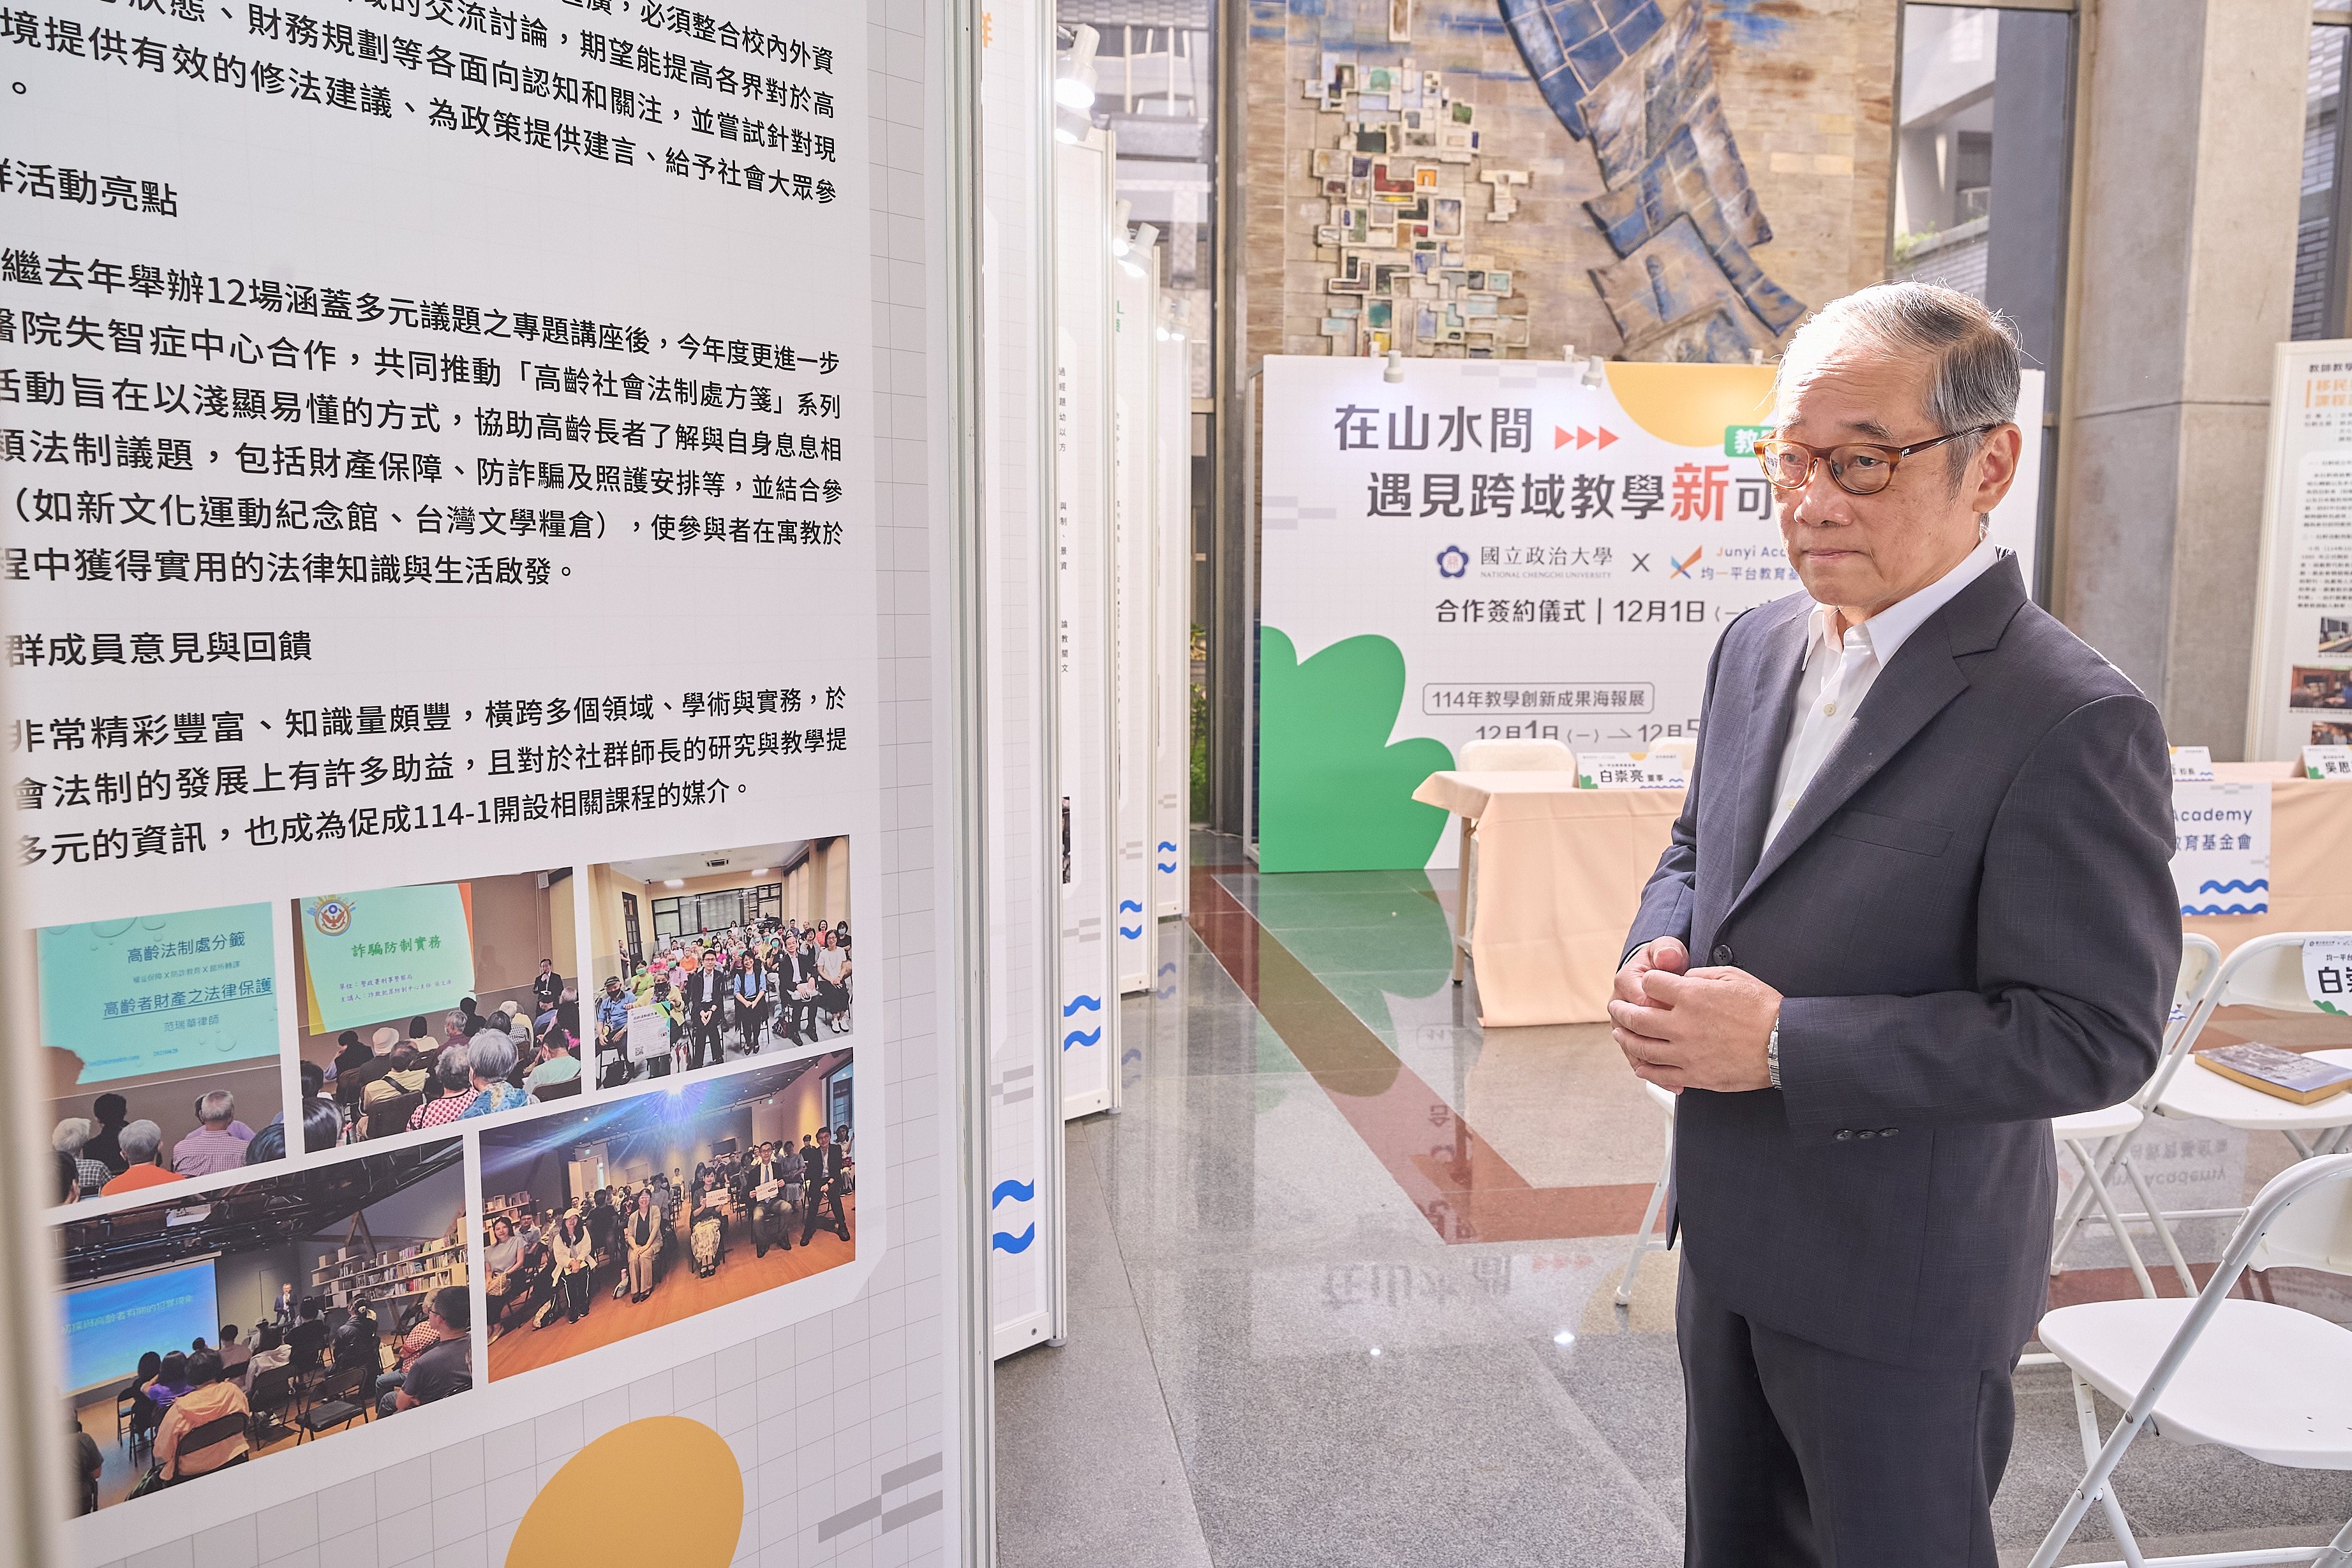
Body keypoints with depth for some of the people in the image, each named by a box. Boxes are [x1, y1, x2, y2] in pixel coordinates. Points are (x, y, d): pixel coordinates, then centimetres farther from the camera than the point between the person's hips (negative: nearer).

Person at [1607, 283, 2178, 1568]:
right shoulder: (1757, 646, 2)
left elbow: (2093, 1035, -23)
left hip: (1902, 1281, -7)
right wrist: (1656, 962, -8)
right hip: (1730, 1233, 7)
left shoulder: (2074, 722, -22)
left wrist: (1785, 1043, -26)